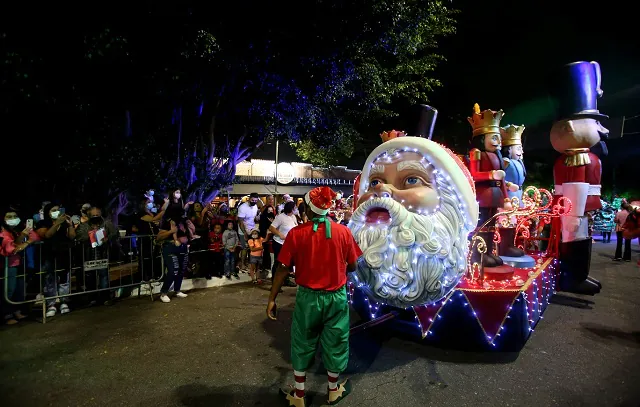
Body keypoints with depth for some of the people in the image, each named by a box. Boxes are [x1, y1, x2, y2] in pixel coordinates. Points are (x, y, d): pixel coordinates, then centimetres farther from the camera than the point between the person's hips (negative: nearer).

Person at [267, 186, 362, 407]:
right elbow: (352, 267, -3)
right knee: (334, 343, 19)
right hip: (337, 297, 1)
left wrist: (272, 299, 0)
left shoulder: (297, 233, -14)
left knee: (303, 344, 18)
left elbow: (283, 269, -10)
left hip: (308, 297, -1)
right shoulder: (343, 231, -11)